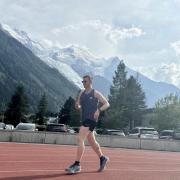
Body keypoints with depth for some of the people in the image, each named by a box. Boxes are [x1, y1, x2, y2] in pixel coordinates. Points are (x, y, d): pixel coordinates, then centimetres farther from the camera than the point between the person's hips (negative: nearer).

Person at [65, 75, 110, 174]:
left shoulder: (95, 93, -3)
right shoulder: (82, 93, 15)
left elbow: (107, 104, -3)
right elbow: (78, 107, 19)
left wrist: (99, 110, -20)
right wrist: (77, 106, -6)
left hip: (91, 120, -7)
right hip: (84, 120, 8)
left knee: (80, 139, -19)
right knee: (92, 142, 16)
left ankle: (77, 165, -18)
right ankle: (103, 158, 36)